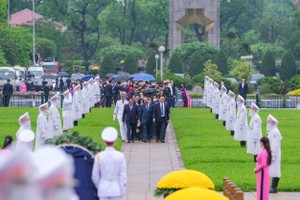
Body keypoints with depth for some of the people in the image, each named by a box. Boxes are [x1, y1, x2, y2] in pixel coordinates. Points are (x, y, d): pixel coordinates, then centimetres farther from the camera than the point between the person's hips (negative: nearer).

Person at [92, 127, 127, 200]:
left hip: (103, 190, 0)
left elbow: (95, 176, -1)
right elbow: (123, 175, -5)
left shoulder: (99, 156, -6)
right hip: (116, 190, 0)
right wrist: (122, 192, 4)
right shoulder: (120, 156, -7)